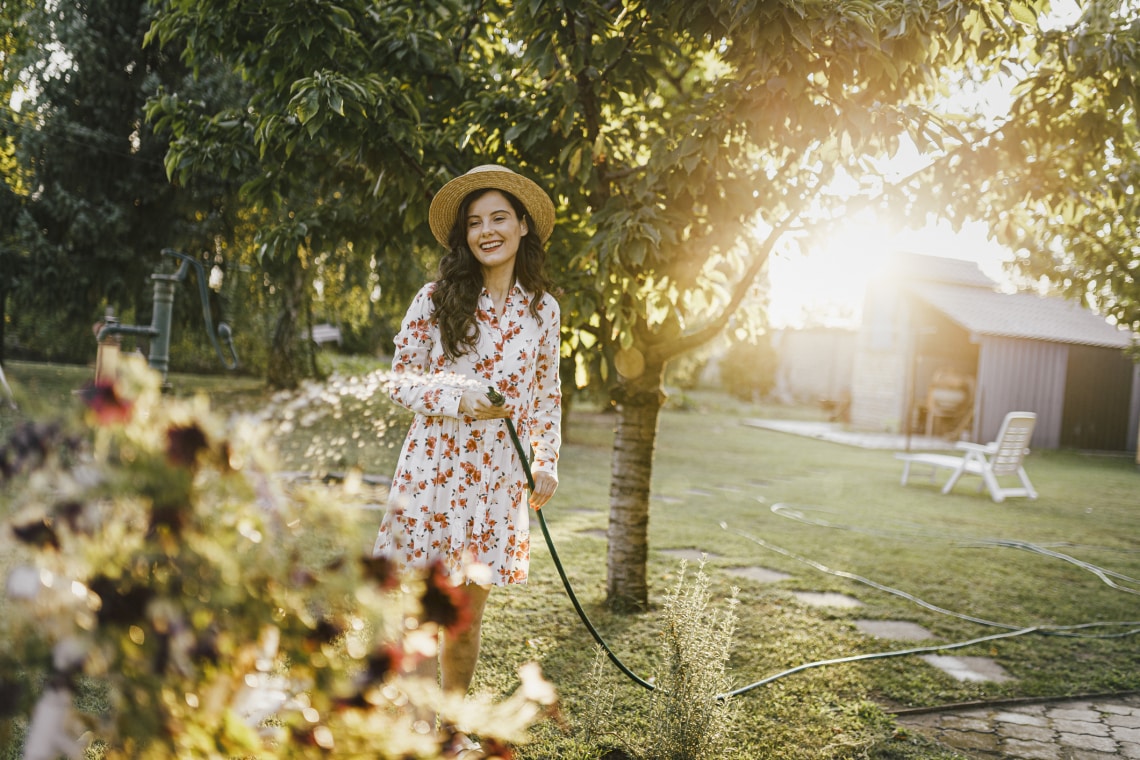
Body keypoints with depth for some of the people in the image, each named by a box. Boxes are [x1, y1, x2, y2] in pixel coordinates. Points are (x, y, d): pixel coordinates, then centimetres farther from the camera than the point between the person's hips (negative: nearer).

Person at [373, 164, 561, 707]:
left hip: (497, 474, 2)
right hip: (432, 465, -2)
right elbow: (399, 380, 0)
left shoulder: (542, 308, 6)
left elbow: (547, 392, 15)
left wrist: (548, 461, 9)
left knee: (468, 615, 10)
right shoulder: (436, 299, -2)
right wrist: (459, 399, -16)